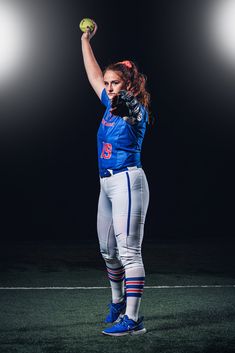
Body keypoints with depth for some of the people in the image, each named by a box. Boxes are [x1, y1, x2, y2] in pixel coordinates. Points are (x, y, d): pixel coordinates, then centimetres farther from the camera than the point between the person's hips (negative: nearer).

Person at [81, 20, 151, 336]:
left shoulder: (136, 109, -6)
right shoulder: (111, 105, 15)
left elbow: (134, 114, -30)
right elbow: (94, 76, 26)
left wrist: (124, 105, -48)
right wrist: (85, 40, 31)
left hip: (127, 181, -9)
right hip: (107, 183, 9)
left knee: (129, 251, -12)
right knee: (108, 251, 18)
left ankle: (133, 320, -12)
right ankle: (118, 303, 36)